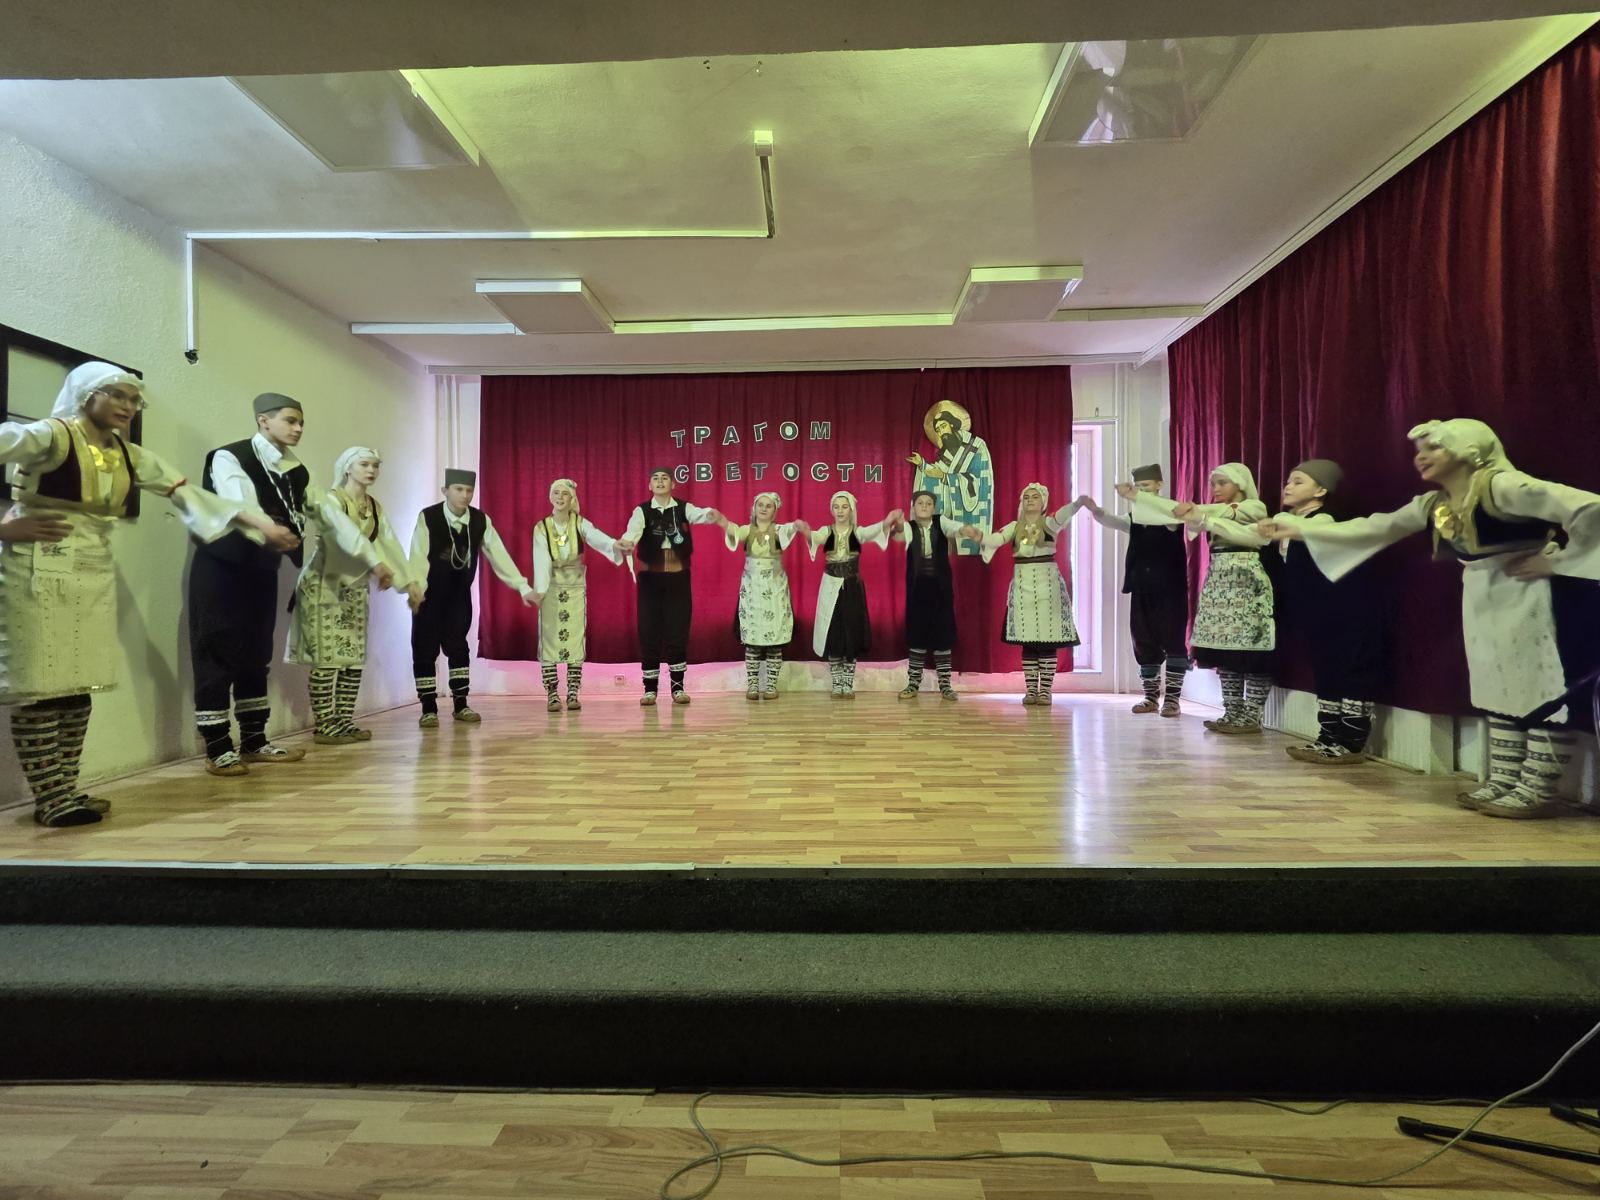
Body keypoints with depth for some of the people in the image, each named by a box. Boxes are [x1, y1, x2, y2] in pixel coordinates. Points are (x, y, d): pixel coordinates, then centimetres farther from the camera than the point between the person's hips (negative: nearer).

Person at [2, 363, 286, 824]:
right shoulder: (50, 436, -7)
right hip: (39, 570, -6)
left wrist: (260, 523, 3)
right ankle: (50, 798, 2)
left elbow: (188, 493, 10)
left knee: (78, 686, 8)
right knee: (39, 686, -4)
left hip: (94, 574, 6)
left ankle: (64, 790, 17)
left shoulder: (130, 456, 11)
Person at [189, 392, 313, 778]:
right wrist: (267, 531, -54)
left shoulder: (297, 471, 4)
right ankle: (218, 750, 5)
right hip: (221, 568, -7)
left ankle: (254, 742, 21)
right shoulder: (229, 457, -16)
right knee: (218, 656, -3)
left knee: (256, 657, 12)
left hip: (262, 569, 7)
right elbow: (240, 505, -34)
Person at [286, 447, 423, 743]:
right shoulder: (330, 500, -12)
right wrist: (376, 563, -46)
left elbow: (391, 543, 2)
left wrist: (410, 581, -8)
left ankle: (344, 722, 11)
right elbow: (348, 533, -30)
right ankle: (323, 727, -2)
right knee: (327, 658, -9)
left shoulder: (375, 507, 9)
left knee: (355, 658, 4)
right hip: (324, 586, -6)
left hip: (354, 588, 7)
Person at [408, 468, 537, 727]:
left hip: (460, 593, 3)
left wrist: (523, 586, -17)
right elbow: (419, 556, -24)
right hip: (429, 594, -2)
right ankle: (428, 709, 9)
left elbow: (498, 554, -11)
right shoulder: (427, 517, -18)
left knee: (458, 647, 5)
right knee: (425, 649, 0)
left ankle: (461, 705, 13)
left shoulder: (481, 520, -10)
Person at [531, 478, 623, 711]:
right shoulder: (541, 528, -3)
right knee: (549, 640, -2)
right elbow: (541, 560, -13)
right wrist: (539, 589, -24)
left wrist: (615, 545, -44)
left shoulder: (580, 523, -4)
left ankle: (573, 693, 7)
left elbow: (598, 538, -23)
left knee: (576, 640, 0)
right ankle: (552, 694, 4)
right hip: (551, 587, 0)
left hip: (576, 587, 0)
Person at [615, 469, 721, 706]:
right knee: (649, 632, 3)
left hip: (679, 578, 0)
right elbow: (633, 530, -22)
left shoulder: (684, 508, 0)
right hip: (650, 579, 0)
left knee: (678, 632, 4)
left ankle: (678, 687, 16)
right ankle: (650, 688, 13)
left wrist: (714, 515, -45)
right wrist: (626, 543, -45)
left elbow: (702, 515, -21)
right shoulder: (642, 511, -2)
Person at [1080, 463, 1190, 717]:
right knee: (1144, 644, 7)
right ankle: (1151, 697, 15)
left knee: (1173, 642, -2)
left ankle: (1172, 699, 3)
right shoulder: (1135, 518, 13)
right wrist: (1094, 509, -24)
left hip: (1169, 590, -5)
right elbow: (1113, 521, -4)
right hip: (1142, 591, 5)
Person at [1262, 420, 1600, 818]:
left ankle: (1539, 789, 5)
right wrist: (1301, 528, 5)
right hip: (1483, 601, 8)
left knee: (1543, 689, -2)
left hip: (1530, 599, -8)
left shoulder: (1503, 487, -20)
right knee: (1497, 690, 11)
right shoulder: (1433, 504, 5)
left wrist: (1558, 559, -17)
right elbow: (1376, 528, 8)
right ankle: (1503, 780, 20)